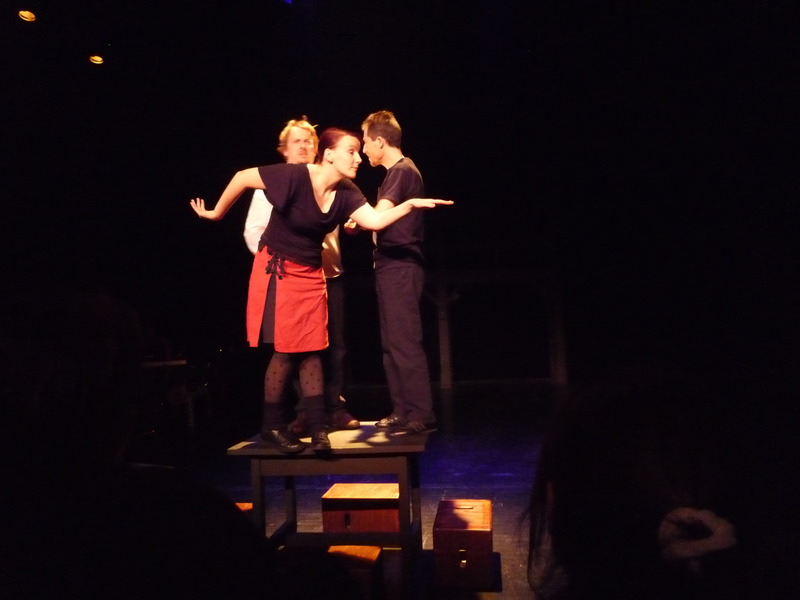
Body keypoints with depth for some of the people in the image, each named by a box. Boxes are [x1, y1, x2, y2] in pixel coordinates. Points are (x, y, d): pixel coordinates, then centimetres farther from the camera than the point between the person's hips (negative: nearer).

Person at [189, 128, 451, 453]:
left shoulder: (346, 193, -4)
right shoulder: (294, 176, -21)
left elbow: (375, 220, -18)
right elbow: (242, 177, -12)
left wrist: (409, 205, -32)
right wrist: (216, 214, -2)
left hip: (312, 273, 6)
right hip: (278, 270, -6)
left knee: (311, 348, 5)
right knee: (285, 349, -2)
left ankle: (317, 427, 10)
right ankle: (271, 425, 15)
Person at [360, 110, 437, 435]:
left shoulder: (401, 170, -11)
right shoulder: (399, 171, 19)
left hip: (400, 267, -10)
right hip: (392, 266, 10)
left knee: (405, 343, -8)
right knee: (392, 344, 12)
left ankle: (421, 415, -3)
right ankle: (402, 410, 19)